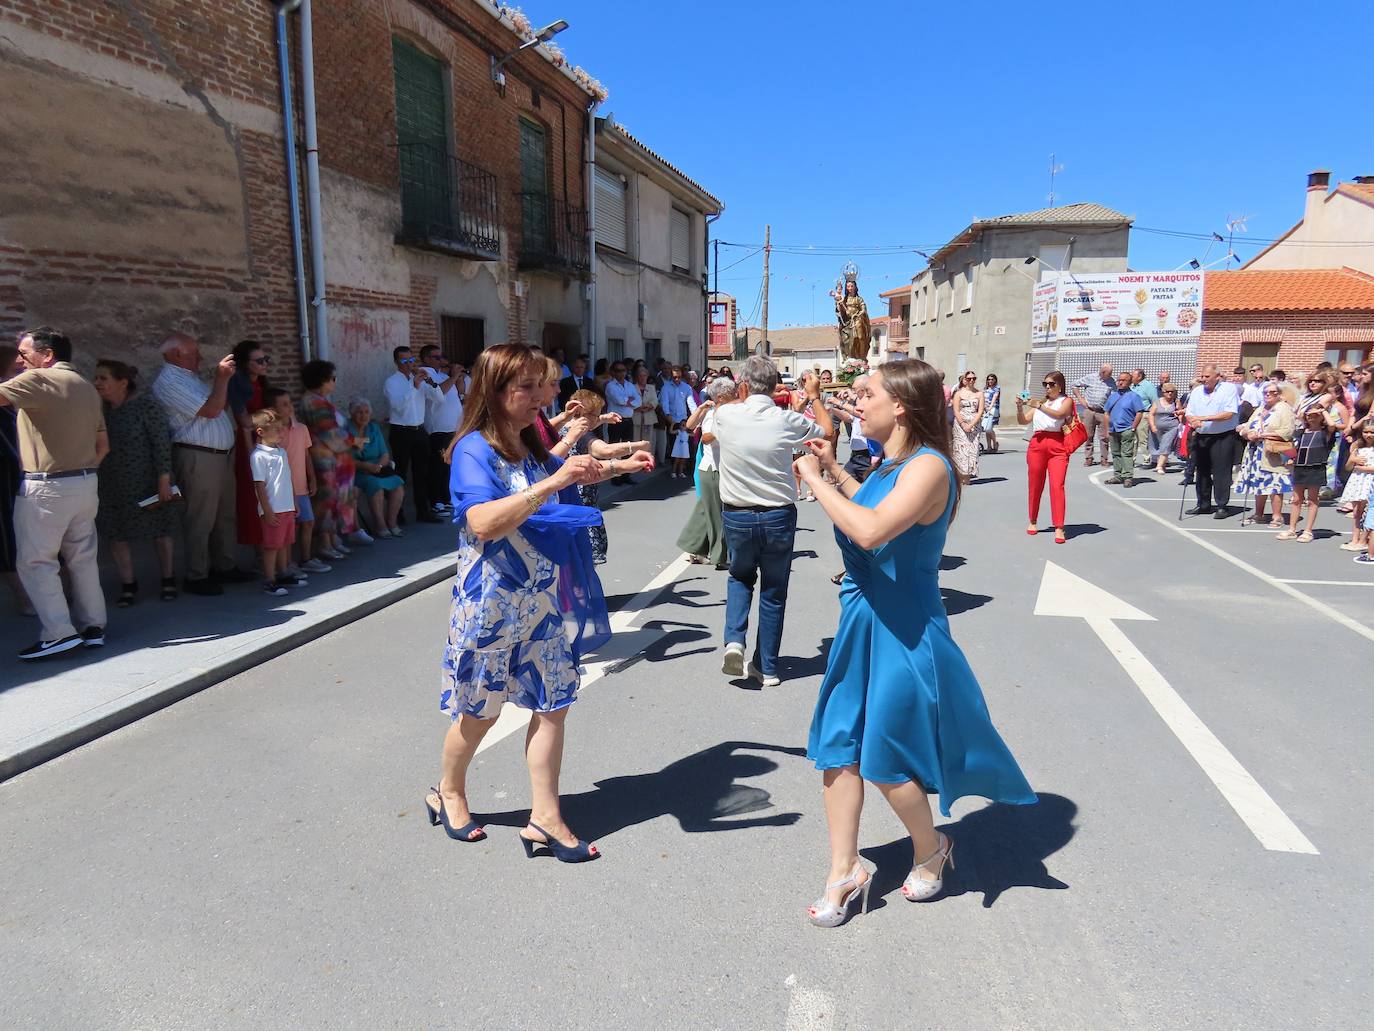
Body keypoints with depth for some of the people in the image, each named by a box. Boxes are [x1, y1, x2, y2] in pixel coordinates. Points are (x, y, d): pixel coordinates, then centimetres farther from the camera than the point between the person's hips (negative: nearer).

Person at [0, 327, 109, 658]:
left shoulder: (39, 379, -10)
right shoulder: (87, 387, 14)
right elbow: (103, 444, 17)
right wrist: (84, 471, 17)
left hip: (47, 488, -8)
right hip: (86, 484, 8)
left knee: (35, 561, -1)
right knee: (82, 558, 12)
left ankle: (57, 633, -5)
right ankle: (93, 627, 15)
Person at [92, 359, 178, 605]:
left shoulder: (146, 405, -13)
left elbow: (162, 443, -15)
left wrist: (164, 479, -18)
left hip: (147, 483, -5)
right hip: (113, 486, 5)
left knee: (159, 531, 7)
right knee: (115, 533, 5)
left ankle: (168, 580, 21)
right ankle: (128, 585, 15)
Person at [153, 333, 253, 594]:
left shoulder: (190, 377, 17)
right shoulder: (169, 382, -12)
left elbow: (221, 406, 19)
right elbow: (211, 410, -19)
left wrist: (224, 377, 11)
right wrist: (222, 377, -10)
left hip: (223, 453, 10)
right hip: (198, 457, -9)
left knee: (226, 514, 15)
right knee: (200, 520, -3)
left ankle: (224, 566, 26)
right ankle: (196, 577, 7)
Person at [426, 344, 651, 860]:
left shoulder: (532, 448, 8)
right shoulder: (474, 450, -15)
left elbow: (560, 473, 30)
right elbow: (484, 522, -30)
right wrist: (554, 482, -34)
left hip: (547, 601, 7)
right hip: (495, 602, -7)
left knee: (554, 704, 5)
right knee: (480, 710, 11)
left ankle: (545, 819, 15)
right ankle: (448, 793, 37)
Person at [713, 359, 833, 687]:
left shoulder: (726, 415, -10)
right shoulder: (787, 420, -11)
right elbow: (827, 430, 9)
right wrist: (814, 397, 21)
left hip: (736, 516, 1)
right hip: (778, 517, 0)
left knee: (740, 577, 25)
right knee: (774, 592, 13)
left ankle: (734, 639, 4)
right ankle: (767, 667, 19)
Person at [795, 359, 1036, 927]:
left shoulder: (928, 466, -21)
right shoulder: (892, 463, 7)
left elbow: (871, 530, -36)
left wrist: (814, 478, -24)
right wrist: (833, 470, 20)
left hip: (901, 631, -9)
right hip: (862, 622, 9)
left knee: (884, 759, 6)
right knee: (838, 746, 9)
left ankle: (930, 848, 35)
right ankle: (844, 871, 22)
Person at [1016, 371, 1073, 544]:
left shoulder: (1066, 401, 7)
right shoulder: (1040, 401, 19)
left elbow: (1059, 414, -15)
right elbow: (1023, 421, 12)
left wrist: (1039, 406, -21)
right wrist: (1020, 407, -5)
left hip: (1057, 446, -4)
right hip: (1037, 444, 4)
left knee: (1057, 486, -13)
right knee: (1035, 486, 9)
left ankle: (1059, 528, -14)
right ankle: (1033, 522, 24)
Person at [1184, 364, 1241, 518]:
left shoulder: (1229, 389, -5)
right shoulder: (1196, 391, 12)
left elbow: (1229, 413, -15)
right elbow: (1189, 414, 9)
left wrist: (1206, 417, -22)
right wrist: (1193, 421, -14)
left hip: (1222, 437, -6)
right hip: (1201, 436, 6)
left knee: (1221, 472, -5)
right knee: (1202, 472, 10)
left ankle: (1222, 506, 2)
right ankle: (1203, 505, 20)